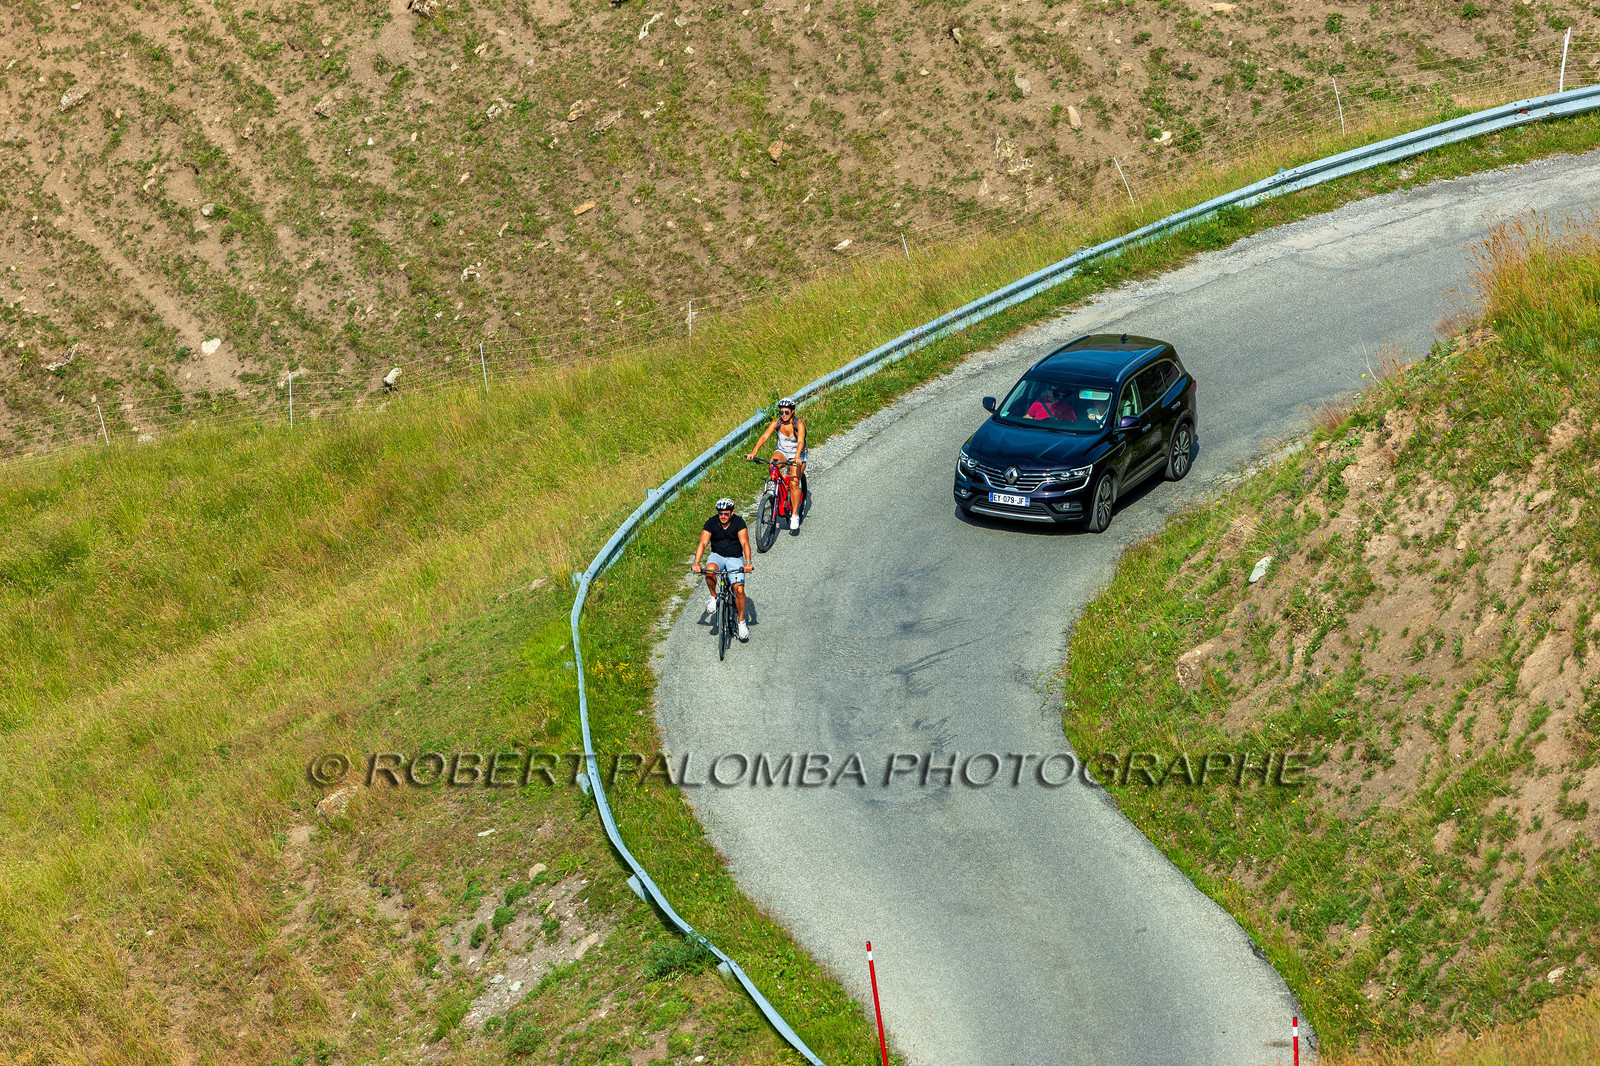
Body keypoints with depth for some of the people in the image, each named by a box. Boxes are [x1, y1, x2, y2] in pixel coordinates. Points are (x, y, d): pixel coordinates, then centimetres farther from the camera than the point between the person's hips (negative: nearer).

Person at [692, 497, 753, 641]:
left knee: (739, 589, -18)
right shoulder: (711, 523, -9)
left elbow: (745, 543, -21)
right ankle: (713, 597, -8)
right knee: (710, 571, -35)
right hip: (717, 556, 1)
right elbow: (703, 543, -17)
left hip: (735, 558, -1)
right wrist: (696, 563, -33)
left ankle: (741, 622, -2)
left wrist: (748, 562, -37)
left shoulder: (738, 522, -12)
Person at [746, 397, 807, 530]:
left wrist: (797, 457, -53)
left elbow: (800, 441, -35)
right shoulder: (777, 422, -12)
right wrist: (754, 451, -38)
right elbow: (764, 436, -22)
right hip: (782, 452, 2)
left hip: (798, 455, -2)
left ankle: (795, 515, -12)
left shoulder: (799, 424, -20)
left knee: (794, 483, -20)